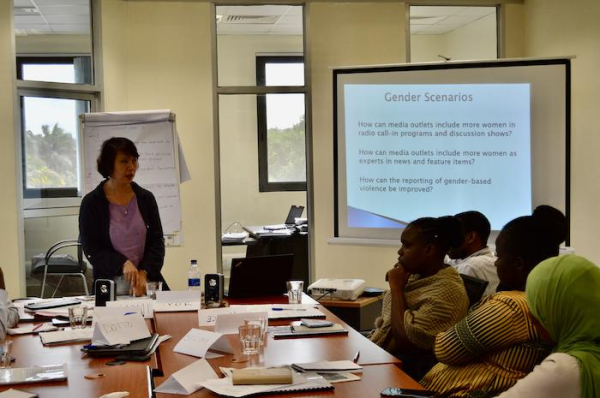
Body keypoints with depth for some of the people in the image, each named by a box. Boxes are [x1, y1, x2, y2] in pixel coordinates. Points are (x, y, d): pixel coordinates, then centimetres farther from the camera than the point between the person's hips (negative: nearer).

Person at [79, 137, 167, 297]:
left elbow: (157, 241, 4)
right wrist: (123, 264, -18)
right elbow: (91, 248, -4)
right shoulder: (91, 203, 0)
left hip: (147, 282, 2)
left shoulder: (146, 198, 7)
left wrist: (143, 273, -11)